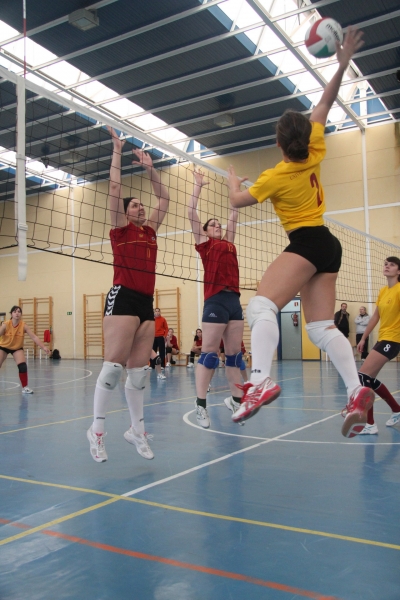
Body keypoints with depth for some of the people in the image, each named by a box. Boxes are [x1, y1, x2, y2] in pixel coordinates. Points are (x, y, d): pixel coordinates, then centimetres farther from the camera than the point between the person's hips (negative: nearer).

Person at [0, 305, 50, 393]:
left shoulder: (23, 326, -20)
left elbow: (34, 337, -23)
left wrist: (43, 347, -31)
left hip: (17, 348, 1)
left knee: (23, 366, -15)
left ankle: (25, 387, -1)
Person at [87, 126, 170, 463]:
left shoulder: (150, 230, 19)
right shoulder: (120, 230, 4)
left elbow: (164, 197, 25)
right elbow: (115, 187, 0)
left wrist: (149, 167, 22)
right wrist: (117, 152, 8)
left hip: (146, 302, 6)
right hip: (123, 299, -6)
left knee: (139, 370, 7)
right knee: (113, 366, -9)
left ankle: (137, 429, 16)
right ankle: (97, 429, 1)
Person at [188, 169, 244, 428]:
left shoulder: (229, 243, 21)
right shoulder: (204, 243, 7)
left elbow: (233, 216, 28)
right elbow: (192, 213, 3)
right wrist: (198, 185, 7)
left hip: (235, 300, 6)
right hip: (216, 301, -6)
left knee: (234, 354, 9)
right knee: (209, 354, -6)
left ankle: (238, 401, 14)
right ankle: (201, 406, -3)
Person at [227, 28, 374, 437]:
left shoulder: (276, 177, -8)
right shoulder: (315, 155, 6)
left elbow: (238, 201, 6)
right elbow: (325, 105, 17)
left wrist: (233, 181, 26)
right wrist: (342, 65, 15)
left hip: (305, 245, -8)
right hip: (328, 245, 8)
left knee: (262, 305, -25)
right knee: (322, 327, 4)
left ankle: (261, 380, -46)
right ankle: (357, 391, -11)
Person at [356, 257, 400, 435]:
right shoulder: (382, 292, 12)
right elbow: (375, 317, 18)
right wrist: (363, 338, 19)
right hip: (383, 339, 9)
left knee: (363, 377, -16)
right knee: (370, 379, 14)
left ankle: (369, 424, -10)